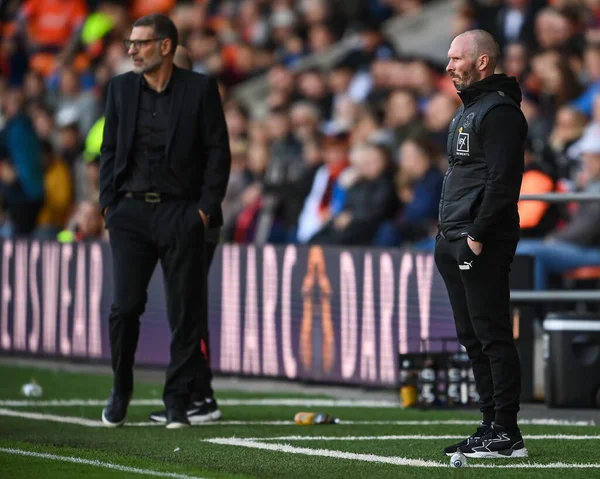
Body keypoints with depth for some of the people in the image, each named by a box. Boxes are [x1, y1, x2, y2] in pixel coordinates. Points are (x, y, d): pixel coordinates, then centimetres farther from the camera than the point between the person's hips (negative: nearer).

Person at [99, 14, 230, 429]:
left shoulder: (200, 88, -1)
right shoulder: (121, 88, 8)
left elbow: (218, 151, 0)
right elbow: (109, 150, 12)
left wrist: (206, 208, -7)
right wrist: (108, 203, 2)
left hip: (182, 216, -2)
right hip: (131, 212, 2)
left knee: (186, 312, 0)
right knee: (125, 307, -3)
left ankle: (178, 401, 8)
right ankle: (121, 390, 15)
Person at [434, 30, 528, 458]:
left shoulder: (499, 112, -11)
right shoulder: (467, 111, 21)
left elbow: (502, 181, -19)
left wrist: (478, 235, -21)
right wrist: (448, 237, 18)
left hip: (483, 246, -10)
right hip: (455, 244, 10)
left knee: (492, 337, -10)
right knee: (473, 339, 11)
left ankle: (507, 435, -9)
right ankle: (492, 427, 15)